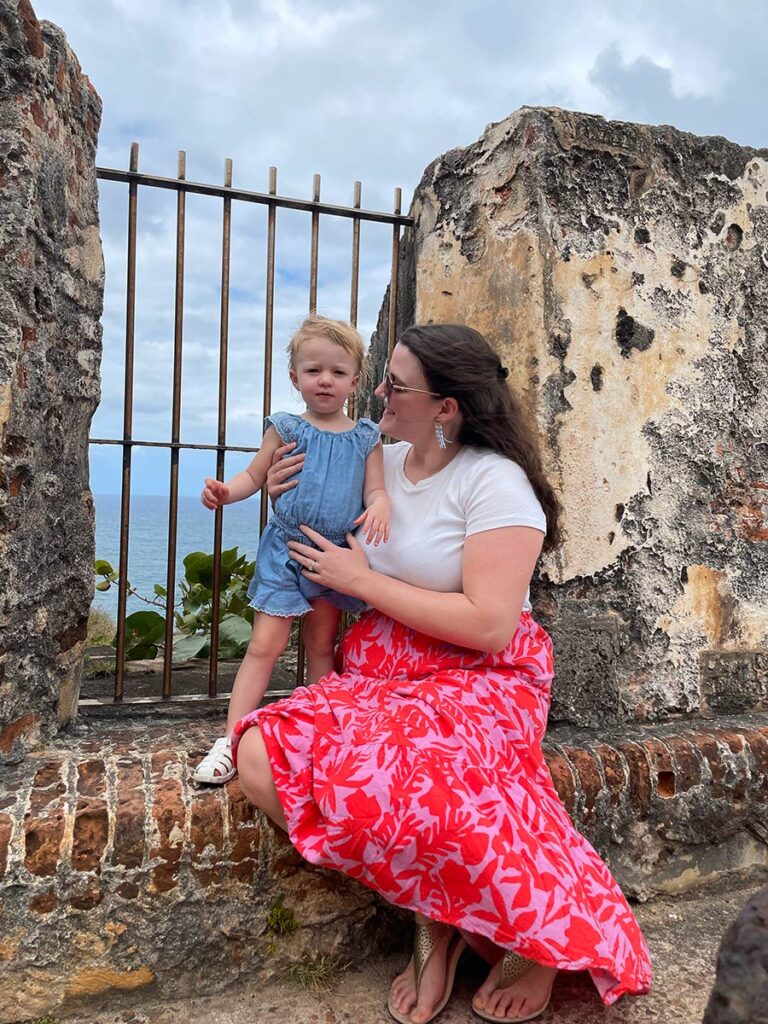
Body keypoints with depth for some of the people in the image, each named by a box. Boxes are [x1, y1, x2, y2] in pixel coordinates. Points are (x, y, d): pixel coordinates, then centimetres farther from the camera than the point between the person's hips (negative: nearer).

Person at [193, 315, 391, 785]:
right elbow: (255, 475, 4)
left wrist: (380, 505, -24)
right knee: (265, 644, -4)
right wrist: (225, 491, -16)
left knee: (322, 645, 15)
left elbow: (375, 487, 0)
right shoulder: (286, 428, -1)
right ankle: (232, 738, 4)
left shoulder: (366, 437, 3)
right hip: (285, 550, -2)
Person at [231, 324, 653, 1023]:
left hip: (478, 680, -6)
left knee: (376, 782, -35)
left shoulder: (493, 480, -12)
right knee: (261, 758, -18)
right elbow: (339, 556, 25)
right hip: (379, 673, 7)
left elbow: (489, 627, -21)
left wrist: (362, 580, -15)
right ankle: (438, 910, -3)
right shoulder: (382, 462, 8)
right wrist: (294, 501, 4)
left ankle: (546, 935, -5)